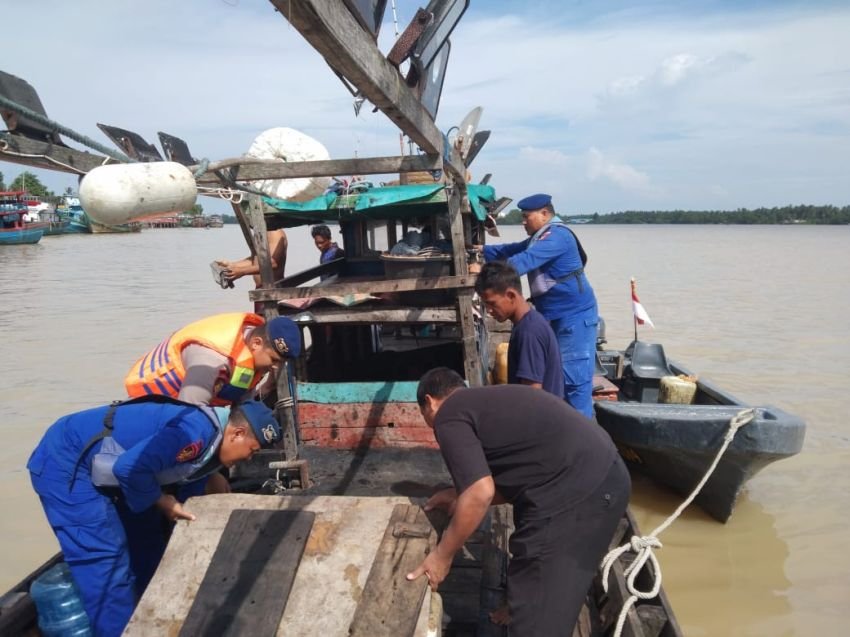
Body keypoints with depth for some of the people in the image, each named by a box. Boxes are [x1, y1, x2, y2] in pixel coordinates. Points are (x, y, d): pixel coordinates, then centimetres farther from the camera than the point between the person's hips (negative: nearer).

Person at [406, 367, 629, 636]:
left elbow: (481, 494, -15)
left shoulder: (448, 416, -4)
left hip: (576, 492, -10)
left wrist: (442, 555, -3)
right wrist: (460, 496, 28)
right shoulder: (483, 400, 24)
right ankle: (524, 611, 57)